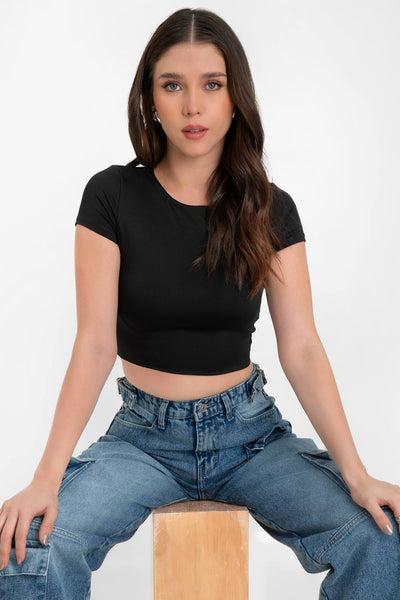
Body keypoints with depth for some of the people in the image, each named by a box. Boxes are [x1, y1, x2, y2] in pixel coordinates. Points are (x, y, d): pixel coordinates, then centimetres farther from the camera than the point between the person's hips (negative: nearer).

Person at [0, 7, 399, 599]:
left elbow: (301, 349, -5)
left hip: (249, 432, 2)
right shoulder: (113, 196, -6)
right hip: (145, 434, -1)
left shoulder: (270, 210, 0)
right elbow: (95, 344, -10)